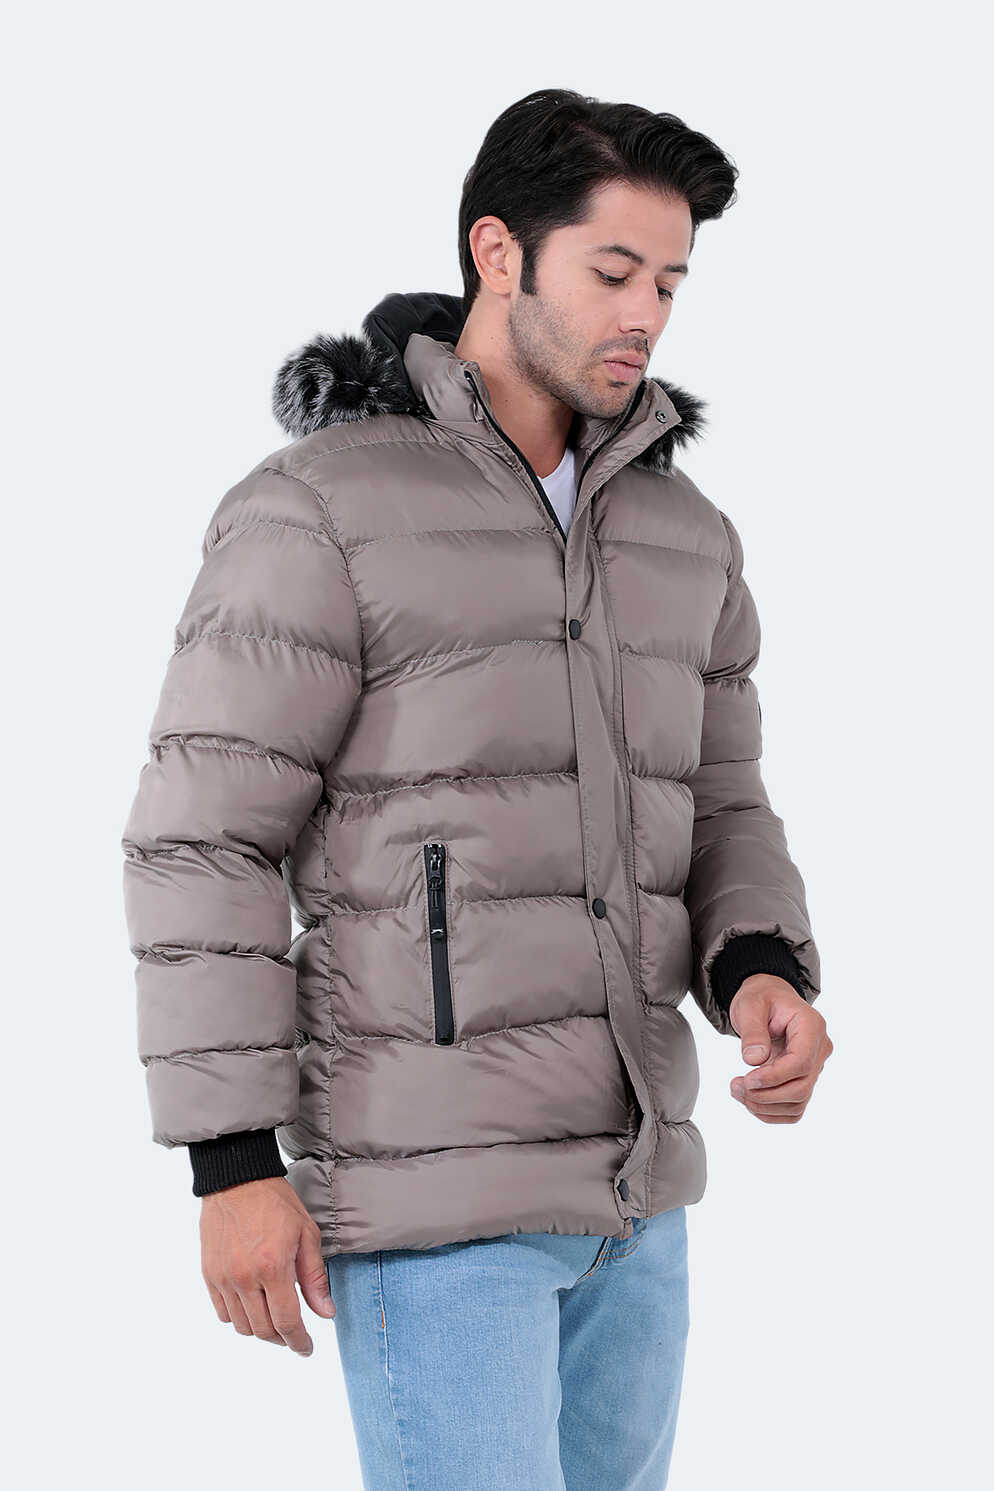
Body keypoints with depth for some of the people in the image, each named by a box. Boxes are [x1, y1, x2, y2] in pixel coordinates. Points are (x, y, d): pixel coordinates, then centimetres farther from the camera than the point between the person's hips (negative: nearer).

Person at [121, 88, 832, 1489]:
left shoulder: (682, 534, 8)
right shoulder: (316, 510, -12)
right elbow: (205, 840, -13)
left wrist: (765, 980, -9)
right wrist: (234, 1163, -16)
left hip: (625, 1179, 7)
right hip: (427, 1182, -7)